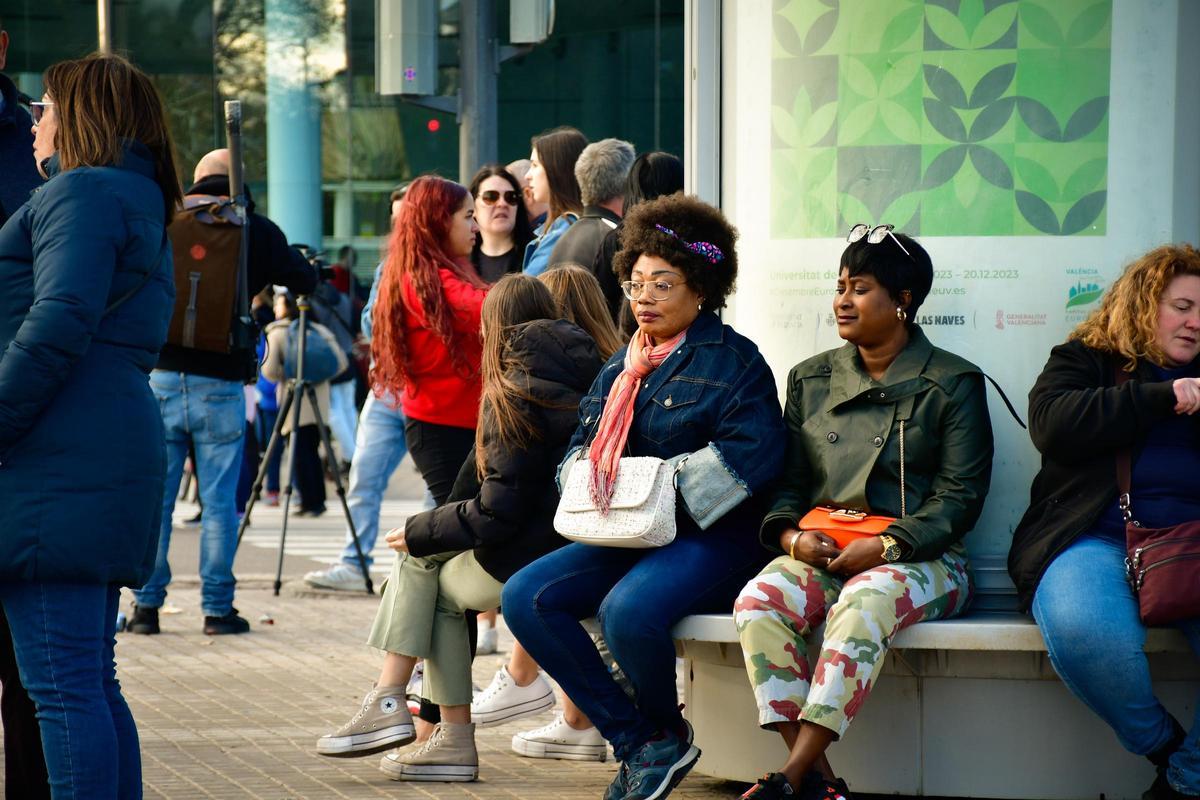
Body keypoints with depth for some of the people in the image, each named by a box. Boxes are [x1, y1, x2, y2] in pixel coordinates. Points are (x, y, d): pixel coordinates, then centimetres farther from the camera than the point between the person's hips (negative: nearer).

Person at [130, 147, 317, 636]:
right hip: (220, 384, -1)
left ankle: (146, 604, 6)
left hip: (160, 376, 1)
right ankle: (217, 608, 5)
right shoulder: (256, 230, 1)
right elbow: (306, 281, 10)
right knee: (219, 499, 4)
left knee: (154, 495, 5)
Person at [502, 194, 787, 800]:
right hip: (625, 535, 8)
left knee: (627, 610, -35)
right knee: (526, 597, -13)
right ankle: (636, 743, -9)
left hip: (710, 538, -8)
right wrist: (587, 479, -2)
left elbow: (751, 453, -17)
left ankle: (667, 734, -3)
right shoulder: (623, 364, 21)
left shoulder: (733, 360, -3)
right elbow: (583, 443, 23)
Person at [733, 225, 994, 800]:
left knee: (862, 602, -38)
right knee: (758, 600, -29)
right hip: (819, 553, 4)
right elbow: (787, 482, 17)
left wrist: (884, 546, -16)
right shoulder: (810, 380, 18)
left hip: (919, 558, -4)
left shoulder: (952, 385, 4)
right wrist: (791, 536, -6)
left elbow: (959, 495, -3)